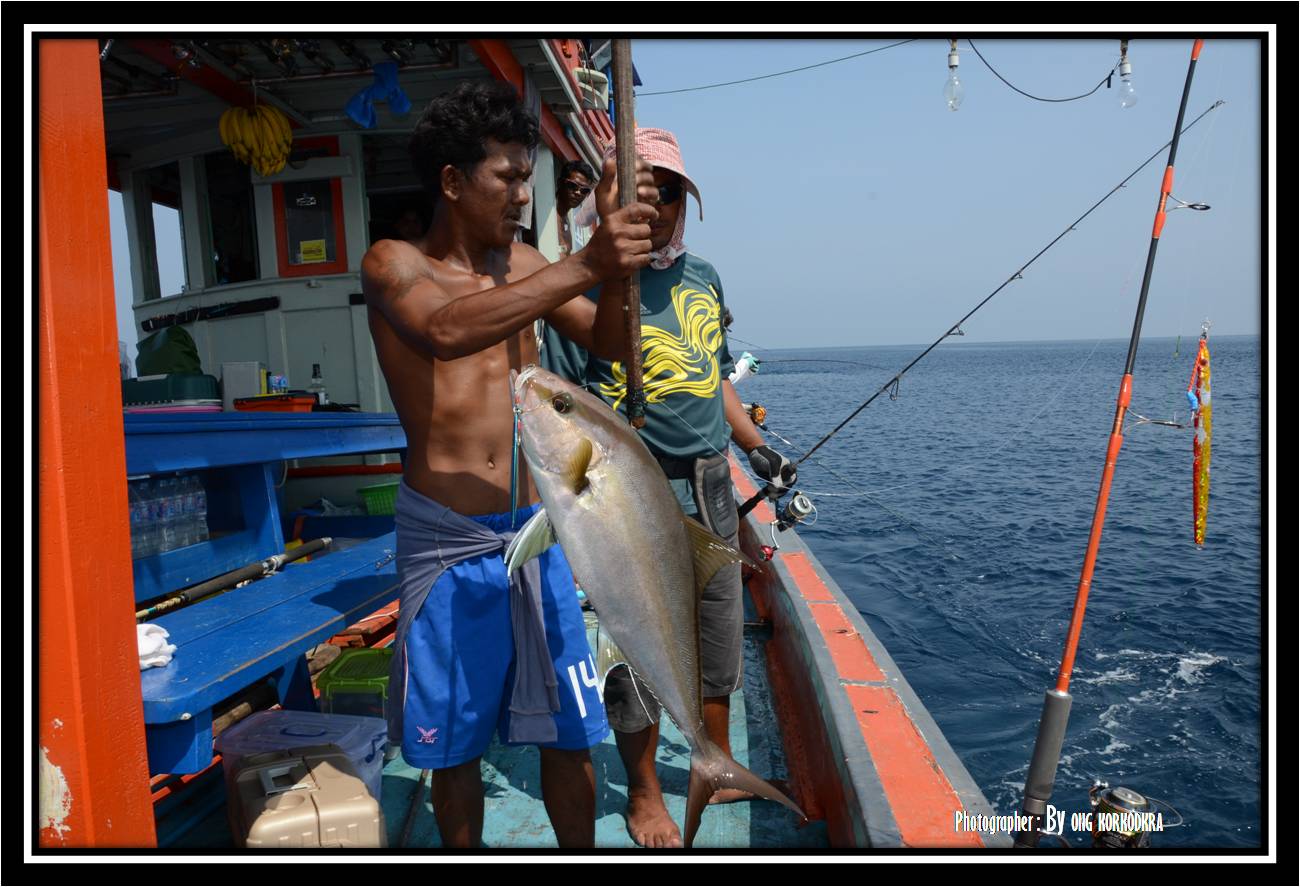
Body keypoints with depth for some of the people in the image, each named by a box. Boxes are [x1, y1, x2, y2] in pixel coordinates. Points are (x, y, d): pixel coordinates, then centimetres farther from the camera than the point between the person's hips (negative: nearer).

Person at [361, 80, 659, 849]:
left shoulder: (522, 264, 9)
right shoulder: (394, 264, -4)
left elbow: (609, 342, 4)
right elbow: (447, 329, -27)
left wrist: (616, 258, -14)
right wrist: (585, 265, -32)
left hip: (535, 530, 4)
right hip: (446, 540, -3)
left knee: (569, 728, 10)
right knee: (455, 740, 11)